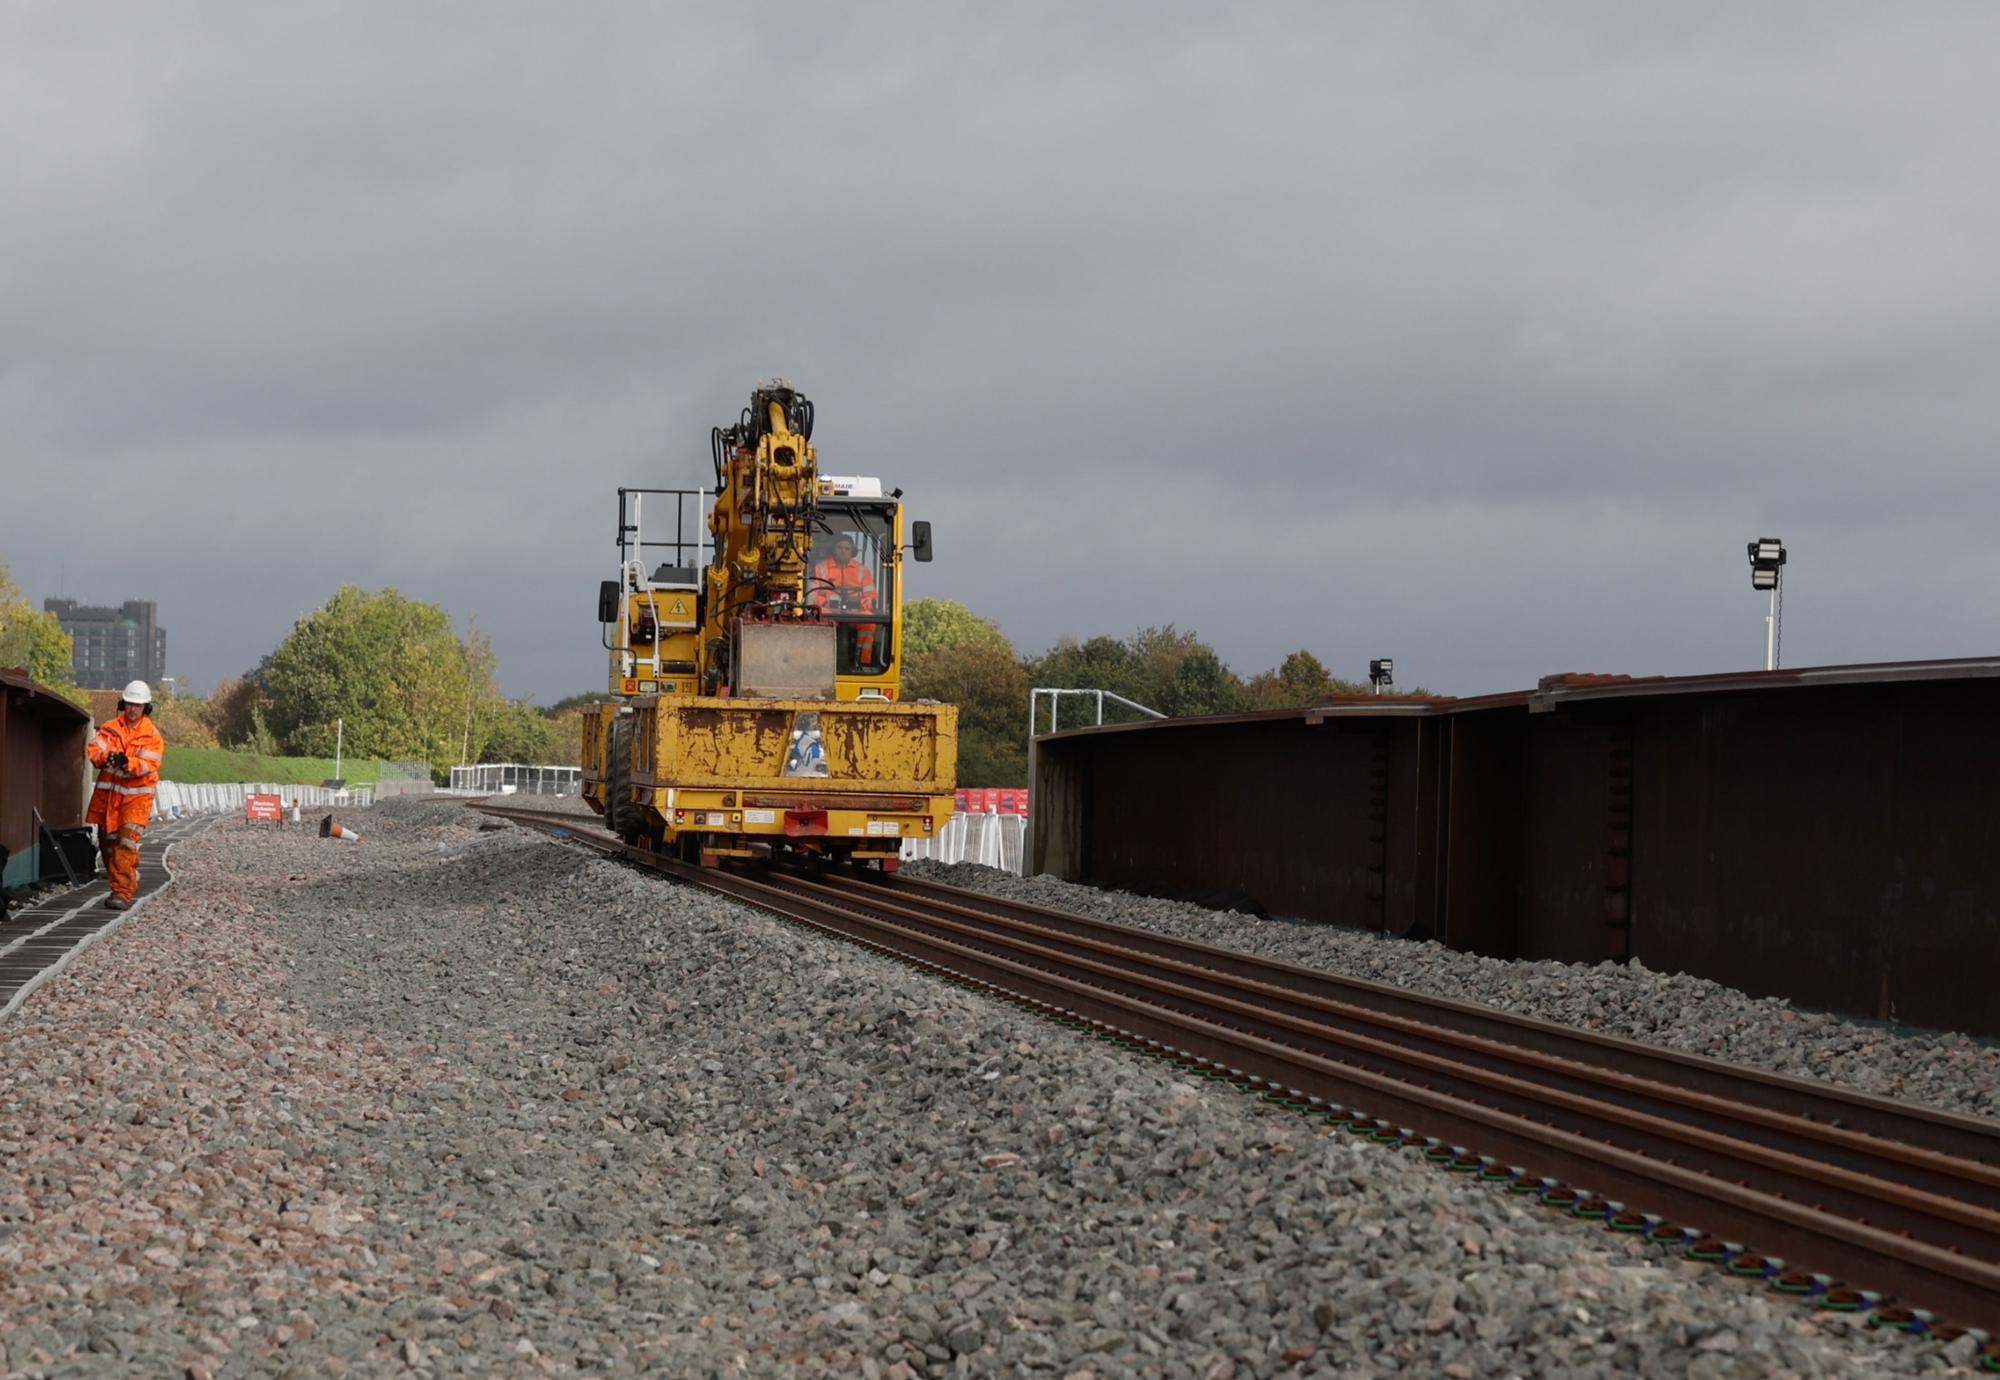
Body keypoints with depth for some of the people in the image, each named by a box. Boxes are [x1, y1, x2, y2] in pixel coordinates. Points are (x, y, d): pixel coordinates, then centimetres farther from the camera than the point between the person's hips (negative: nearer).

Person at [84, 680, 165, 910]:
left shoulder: (152, 734, -2)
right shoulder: (111, 727, 7)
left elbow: (148, 764, -14)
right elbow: (93, 749, -4)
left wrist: (127, 762, -33)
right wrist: (106, 757, -26)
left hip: (137, 794, -4)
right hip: (109, 791, 4)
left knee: (128, 842, -14)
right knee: (108, 840, 11)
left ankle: (122, 892, -17)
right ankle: (128, 881, 27)